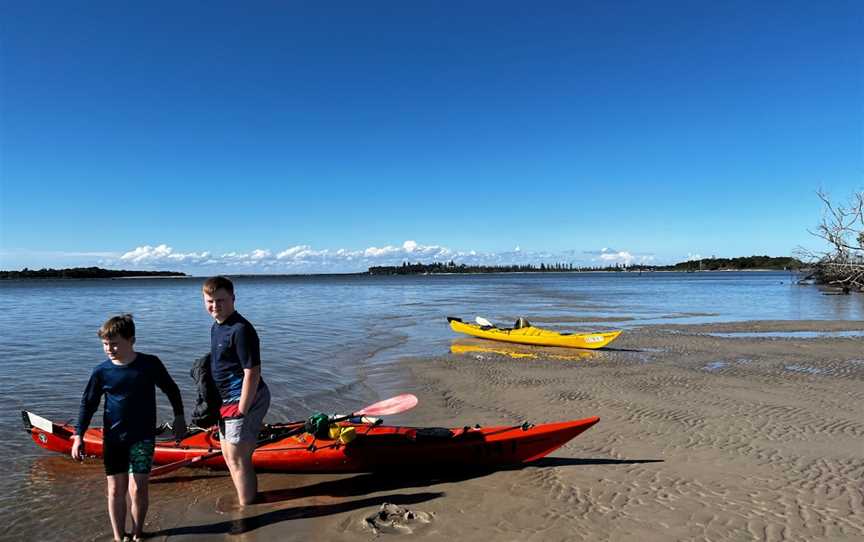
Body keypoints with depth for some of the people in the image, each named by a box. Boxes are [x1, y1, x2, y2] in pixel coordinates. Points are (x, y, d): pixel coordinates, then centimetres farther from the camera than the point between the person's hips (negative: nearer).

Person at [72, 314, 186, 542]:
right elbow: (88, 404, 5)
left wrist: (179, 417, 8)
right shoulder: (101, 372, -6)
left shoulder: (150, 364, -9)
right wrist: (78, 435, 0)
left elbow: (171, 390, 5)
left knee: (138, 490, -3)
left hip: (143, 437, -2)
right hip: (113, 439, 2)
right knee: (116, 490, 8)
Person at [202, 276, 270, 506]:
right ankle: (249, 500, 39)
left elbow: (252, 372, -23)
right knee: (229, 455, 22)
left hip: (243, 401, -10)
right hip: (227, 400, 10)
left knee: (238, 459, -1)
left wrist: (241, 410, -23)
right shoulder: (216, 327, 10)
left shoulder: (240, 330, -20)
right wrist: (224, 406, 17)